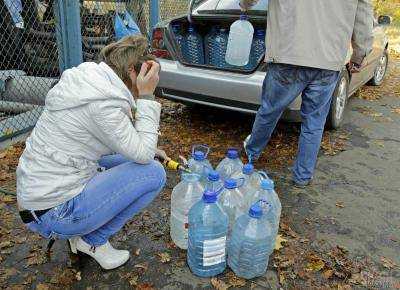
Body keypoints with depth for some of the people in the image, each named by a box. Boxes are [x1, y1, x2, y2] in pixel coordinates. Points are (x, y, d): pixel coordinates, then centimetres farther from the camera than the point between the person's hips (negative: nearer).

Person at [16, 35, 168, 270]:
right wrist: (147, 98, -14)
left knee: (129, 159, 19)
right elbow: (142, 154, -16)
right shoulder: (103, 102, -25)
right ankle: (93, 240, 4)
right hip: (54, 214, -9)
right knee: (154, 173, -11)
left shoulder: (86, 79, 5)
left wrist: (148, 150, 9)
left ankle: (81, 234, 16)